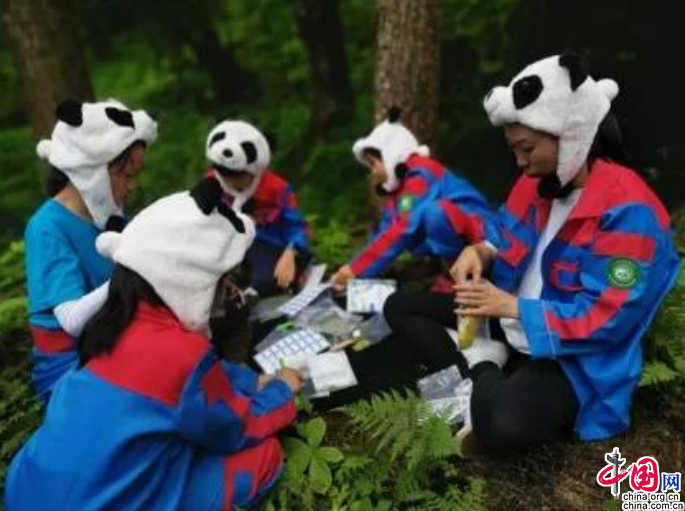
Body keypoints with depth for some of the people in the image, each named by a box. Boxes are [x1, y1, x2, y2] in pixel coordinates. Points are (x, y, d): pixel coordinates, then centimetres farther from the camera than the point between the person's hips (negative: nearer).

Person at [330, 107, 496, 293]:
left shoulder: (421, 174, -17)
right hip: (450, 243, 10)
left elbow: (403, 230, -25)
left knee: (433, 210, -32)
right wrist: (351, 271, -5)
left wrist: (357, 269, -24)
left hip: (480, 239, -10)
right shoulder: (397, 190, 11)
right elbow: (385, 234, 6)